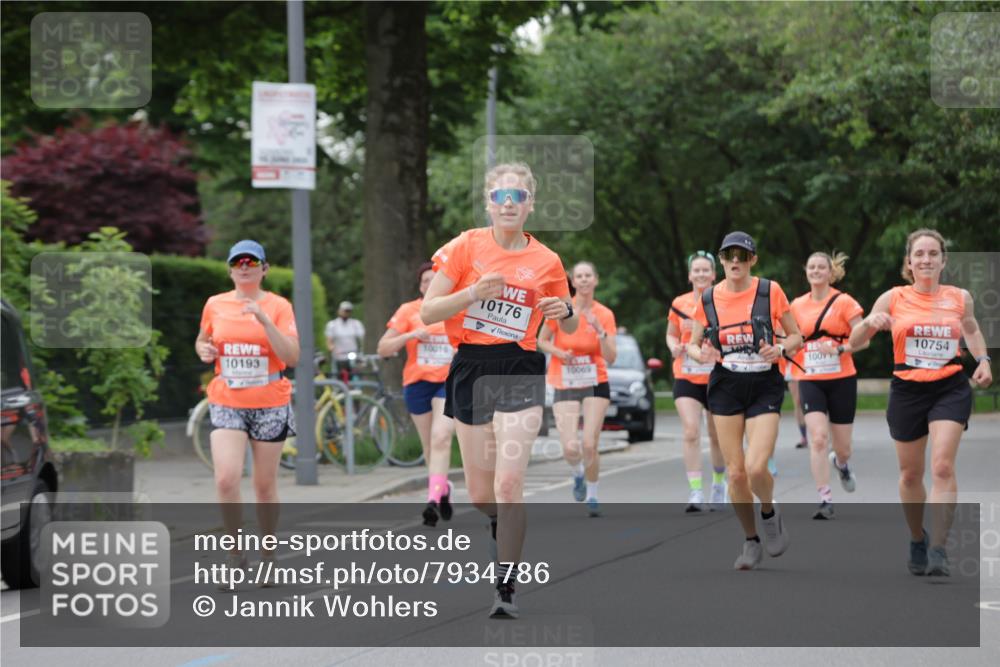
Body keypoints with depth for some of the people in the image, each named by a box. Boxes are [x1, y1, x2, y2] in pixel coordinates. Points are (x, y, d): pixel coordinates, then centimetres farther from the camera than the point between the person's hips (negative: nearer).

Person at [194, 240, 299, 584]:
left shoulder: (278, 306, -2)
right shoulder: (215, 305, 6)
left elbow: (292, 356, -12)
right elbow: (202, 340, 23)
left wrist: (264, 320, -21)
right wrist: (204, 349, 0)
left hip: (269, 405, -1)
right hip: (226, 403, 1)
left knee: (265, 484, 6)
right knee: (226, 479, -16)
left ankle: (268, 557, 21)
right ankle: (235, 554, -1)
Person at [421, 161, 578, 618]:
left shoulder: (547, 262, 3)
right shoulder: (466, 246, 0)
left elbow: (568, 328, 16)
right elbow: (428, 312, -3)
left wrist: (566, 311, -8)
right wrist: (474, 293, -19)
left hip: (520, 373, -1)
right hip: (471, 370, 1)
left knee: (508, 483, -16)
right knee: (479, 492, 7)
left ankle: (506, 587, -10)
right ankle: (502, 528, 43)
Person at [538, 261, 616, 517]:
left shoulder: (605, 315, -2)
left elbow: (611, 357, -6)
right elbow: (542, 340, 7)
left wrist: (599, 330, -20)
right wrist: (558, 352, -12)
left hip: (595, 384, 0)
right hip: (565, 387, 0)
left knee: (590, 445, -9)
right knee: (570, 449, -13)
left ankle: (592, 494, 16)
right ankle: (578, 474, 24)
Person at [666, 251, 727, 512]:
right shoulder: (679, 304, 3)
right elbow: (671, 335, 16)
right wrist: (675, 347, -6)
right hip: (686, 378, 1)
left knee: (717, 436, 13)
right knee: (691, 432, -16)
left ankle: (719, 483, 37)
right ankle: (696, 493, -19)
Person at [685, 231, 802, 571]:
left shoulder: (770, 291, -4)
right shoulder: (708, 298, 2)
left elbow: (796, 337, 4)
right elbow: (692, 345, 11)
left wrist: (781, 349, -17)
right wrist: (701, 354, -12)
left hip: (765, 386, -2)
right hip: (726, 387, 2)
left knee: (756, 468, -18)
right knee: (735, 472, 1)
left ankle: (769, 513, 15)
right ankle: (751, 540, 20)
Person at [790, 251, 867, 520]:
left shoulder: (844, 302, -3)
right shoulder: (797, 306, 5)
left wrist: (839, 349, -20)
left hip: (841, 379, -1)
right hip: (810, 380, 1)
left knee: (842, 447, 6)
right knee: (818, 438, -19)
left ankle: (841, 463, 45)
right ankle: (825, 500, -15)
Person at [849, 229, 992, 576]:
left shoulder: (960, 297, 4)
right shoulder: (894, 298, 0)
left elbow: (971, 329, 26)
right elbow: (854, 342, 0)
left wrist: (983, 359, 9)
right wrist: (869, 323, -21)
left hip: (950, 390, -1)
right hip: (907, 391, 1)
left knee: (943, 467, -17)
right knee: (910, 473, 11)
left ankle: (938, 550, -20)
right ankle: (917, 540, 34)